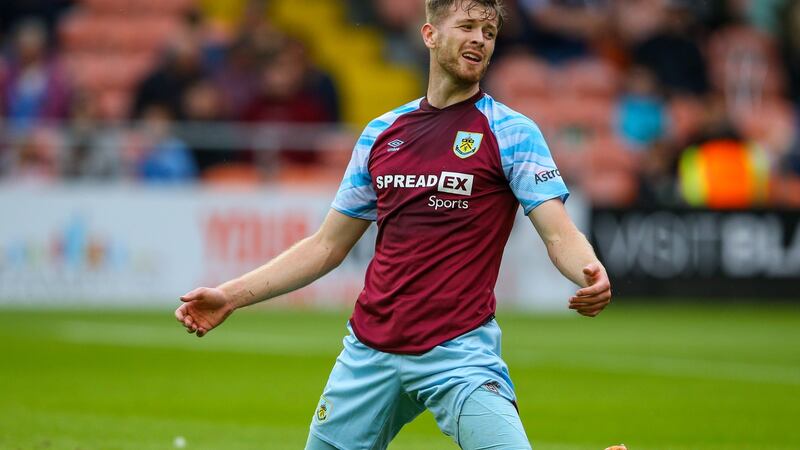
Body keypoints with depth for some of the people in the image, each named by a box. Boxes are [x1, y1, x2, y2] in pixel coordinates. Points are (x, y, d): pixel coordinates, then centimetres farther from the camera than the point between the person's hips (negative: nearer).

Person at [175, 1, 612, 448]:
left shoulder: (512, 132, 0)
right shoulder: (381, 134, 12)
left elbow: (560, 234, -9)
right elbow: (327, 246, 18)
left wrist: (591, 276, -32)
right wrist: (230, 296, 11)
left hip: (459, 354, -4)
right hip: (367, 353, 4)